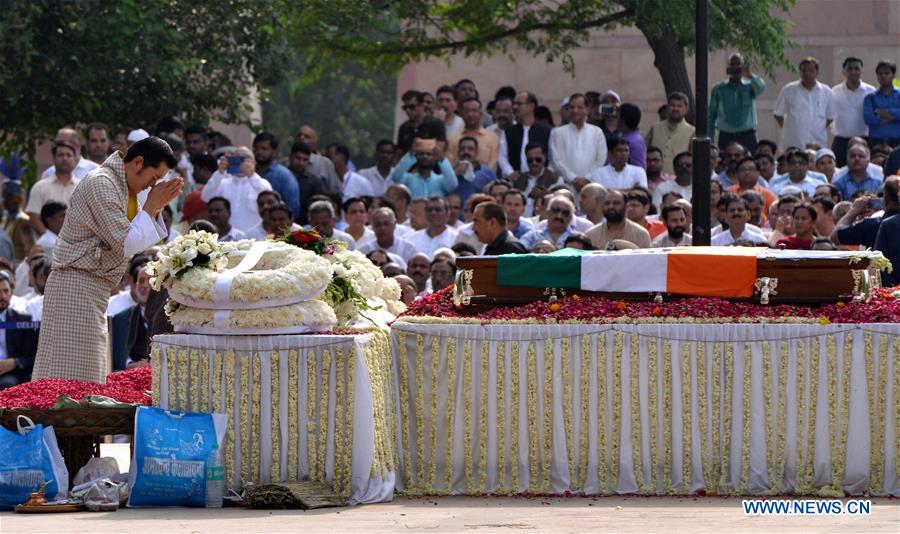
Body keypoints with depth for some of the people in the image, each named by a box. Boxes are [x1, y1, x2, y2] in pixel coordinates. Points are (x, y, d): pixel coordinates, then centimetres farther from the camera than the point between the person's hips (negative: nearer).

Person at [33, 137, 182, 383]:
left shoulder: (122, 187, 15)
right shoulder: (101, 184, -15)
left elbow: (139, 240, 19)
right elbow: (125, 244, -19)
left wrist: (156, 207, 6)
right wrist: (151, 206, -10)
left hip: (94, 289, 10)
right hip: (78, 287, -10)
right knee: (76, 374, -12)